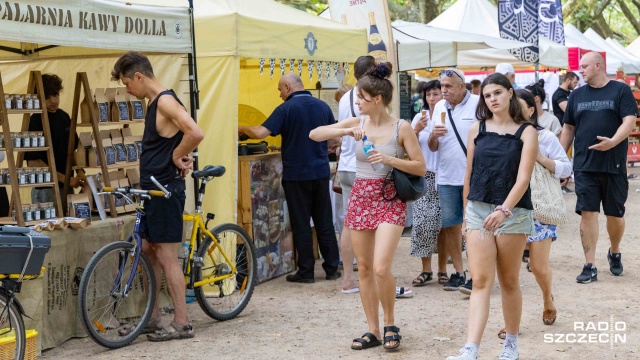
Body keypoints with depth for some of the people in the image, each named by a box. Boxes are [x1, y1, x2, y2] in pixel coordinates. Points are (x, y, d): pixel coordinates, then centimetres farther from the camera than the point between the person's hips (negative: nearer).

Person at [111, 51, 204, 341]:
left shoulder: (166, 101, -17)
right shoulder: (154, 103, 14)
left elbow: (195, 134, -30)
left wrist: (176, 157, -16)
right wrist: (181, 158, 4)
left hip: (166, 190, -10)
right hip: (152, 189, 10)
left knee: (166, 256, -5)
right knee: (149, 251, 14)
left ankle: (182, 323, 2)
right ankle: (153, 318, 24)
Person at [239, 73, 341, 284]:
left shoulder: (286, 109, -11)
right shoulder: (323, 106, 4)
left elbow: (260, 133, -18)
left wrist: (242, 129, -1)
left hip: (296, 174, -4)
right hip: (321, 172, 4)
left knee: (301, 224, 3)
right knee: (325, 222, 10)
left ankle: (306, 272, 6)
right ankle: (332, 268, 13)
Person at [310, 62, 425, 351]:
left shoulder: (401, 128, -7)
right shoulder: (357, 123, 3)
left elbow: (421, 168, -6)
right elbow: (314, 134, 0)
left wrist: (390, 160, -20)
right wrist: (344, 131, -14)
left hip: (389, 200, -4)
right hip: (360, 197, 5)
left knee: (381, 268, -16)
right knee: (364, 269, 7)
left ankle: (390, 324, 6)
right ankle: (373, 330, 18)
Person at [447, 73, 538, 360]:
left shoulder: (526, 132, -2)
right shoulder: (477, 129, 7)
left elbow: (523, 177, -12)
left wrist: (504, 210, -26)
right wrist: (465, 214, 15)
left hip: (513, 212, -2)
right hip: (478, 209, 2)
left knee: (509, 282, 10)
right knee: (481, 282, -7)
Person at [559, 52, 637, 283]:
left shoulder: (620, 91, 0)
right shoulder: (577, 95, 12)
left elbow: (630, 121, -9)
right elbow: (568, 128, 15)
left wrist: (613, 141, -27)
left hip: (614, 166, -2)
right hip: (584, 166, 2)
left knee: (615, 214, 7)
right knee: (587, 213, -3)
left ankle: (615, 253, 33)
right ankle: (590, 266, 0)